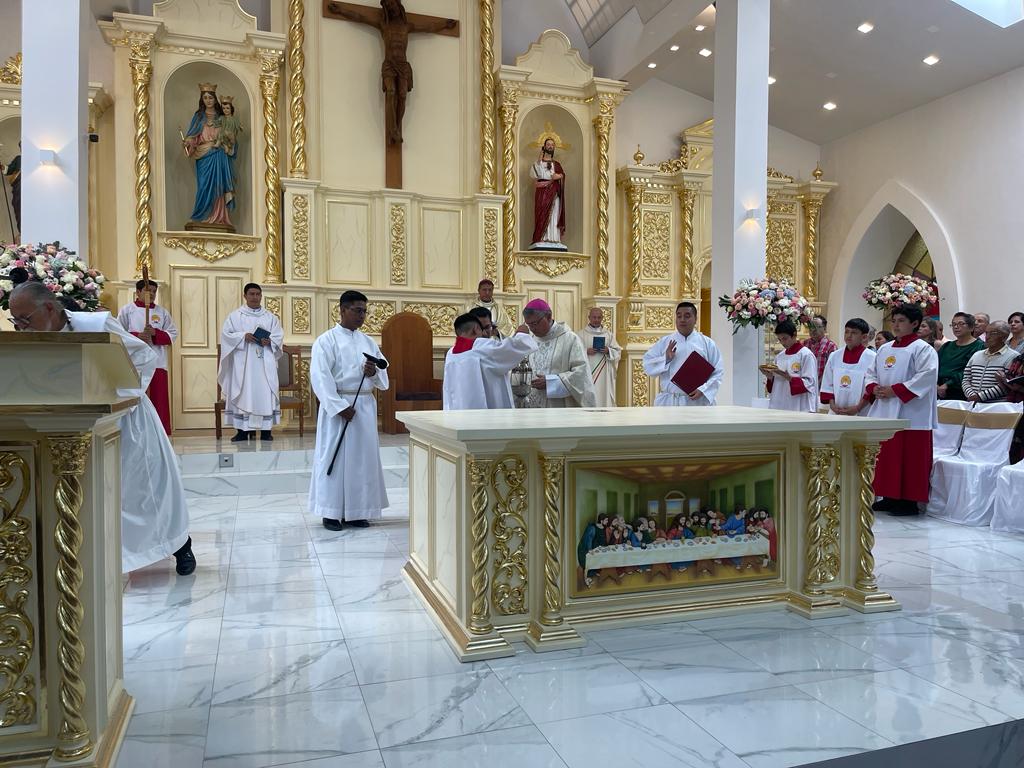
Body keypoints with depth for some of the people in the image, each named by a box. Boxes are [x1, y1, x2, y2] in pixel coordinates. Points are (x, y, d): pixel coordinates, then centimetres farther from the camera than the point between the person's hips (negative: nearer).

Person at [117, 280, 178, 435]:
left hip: (157, 362, 2)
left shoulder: (162, 312, 12)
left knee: (157, 399, 1)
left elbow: (173, 334, 7)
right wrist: (137, 335, -14)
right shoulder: (127, 310, 7)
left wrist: (155, 333, -9)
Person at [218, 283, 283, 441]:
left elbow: (279, 335, 7)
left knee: (266, 393, -3)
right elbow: (226, 333, 1)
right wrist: (243, 336, -15)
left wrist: (269, 341, -13)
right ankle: (242, 430, 2)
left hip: (264, 363, 1)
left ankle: (266, 429, 2)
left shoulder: (270, 316, 13)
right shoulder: (235, 315, 8)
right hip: (243, 362, -1)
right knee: (243, 393, -3)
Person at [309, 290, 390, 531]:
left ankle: (356, 510, 16)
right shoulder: (326, 340, -4)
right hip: (337, 405, -5)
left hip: (365, 406, 5)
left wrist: (374, 373, -11)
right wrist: (340, 407, -19)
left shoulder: (369, 342, 13)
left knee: (363, 456, 7)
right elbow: (320, 378, -12)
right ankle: (331, 512, 9)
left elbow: (384, 378, 13)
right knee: (335, 457, -1)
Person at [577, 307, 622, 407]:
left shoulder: (608, 333, 12)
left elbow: (618, 352, 9)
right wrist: (586, 351, -16)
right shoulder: (581, 334, 5)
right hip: (587, 374, -2)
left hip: (604, 375, 2)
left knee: (605, 397, 0)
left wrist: (608, 351, -10)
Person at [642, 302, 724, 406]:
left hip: (698, 403, -1)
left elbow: (718, 372, 2)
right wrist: (665, 359, -11)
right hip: (669, 402, 1)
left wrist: (703, 390, -13)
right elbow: (647, 365, 6)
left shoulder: (707, 343, 5)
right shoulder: (664, 342, 8)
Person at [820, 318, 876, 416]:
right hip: (836, 412, 4)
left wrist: (858, 408, -14)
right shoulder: (834, 356, 7)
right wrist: (832, 405, -3)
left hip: (861, 413, -4)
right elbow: (827, 384, 9)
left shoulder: (871, 358, -6)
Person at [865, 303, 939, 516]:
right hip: (884, 412, 7)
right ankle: (890, 497, 19)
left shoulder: (923, 349, -5)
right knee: (886, 457, 10)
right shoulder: (885, 349, 16)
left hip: (909, 414, -7)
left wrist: (895, 390, -19)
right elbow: (871, 373, 20)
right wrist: (873, 388, -2)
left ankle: (909, 501, 4)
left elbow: (926, 377, -17)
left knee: (909, 459, -3)